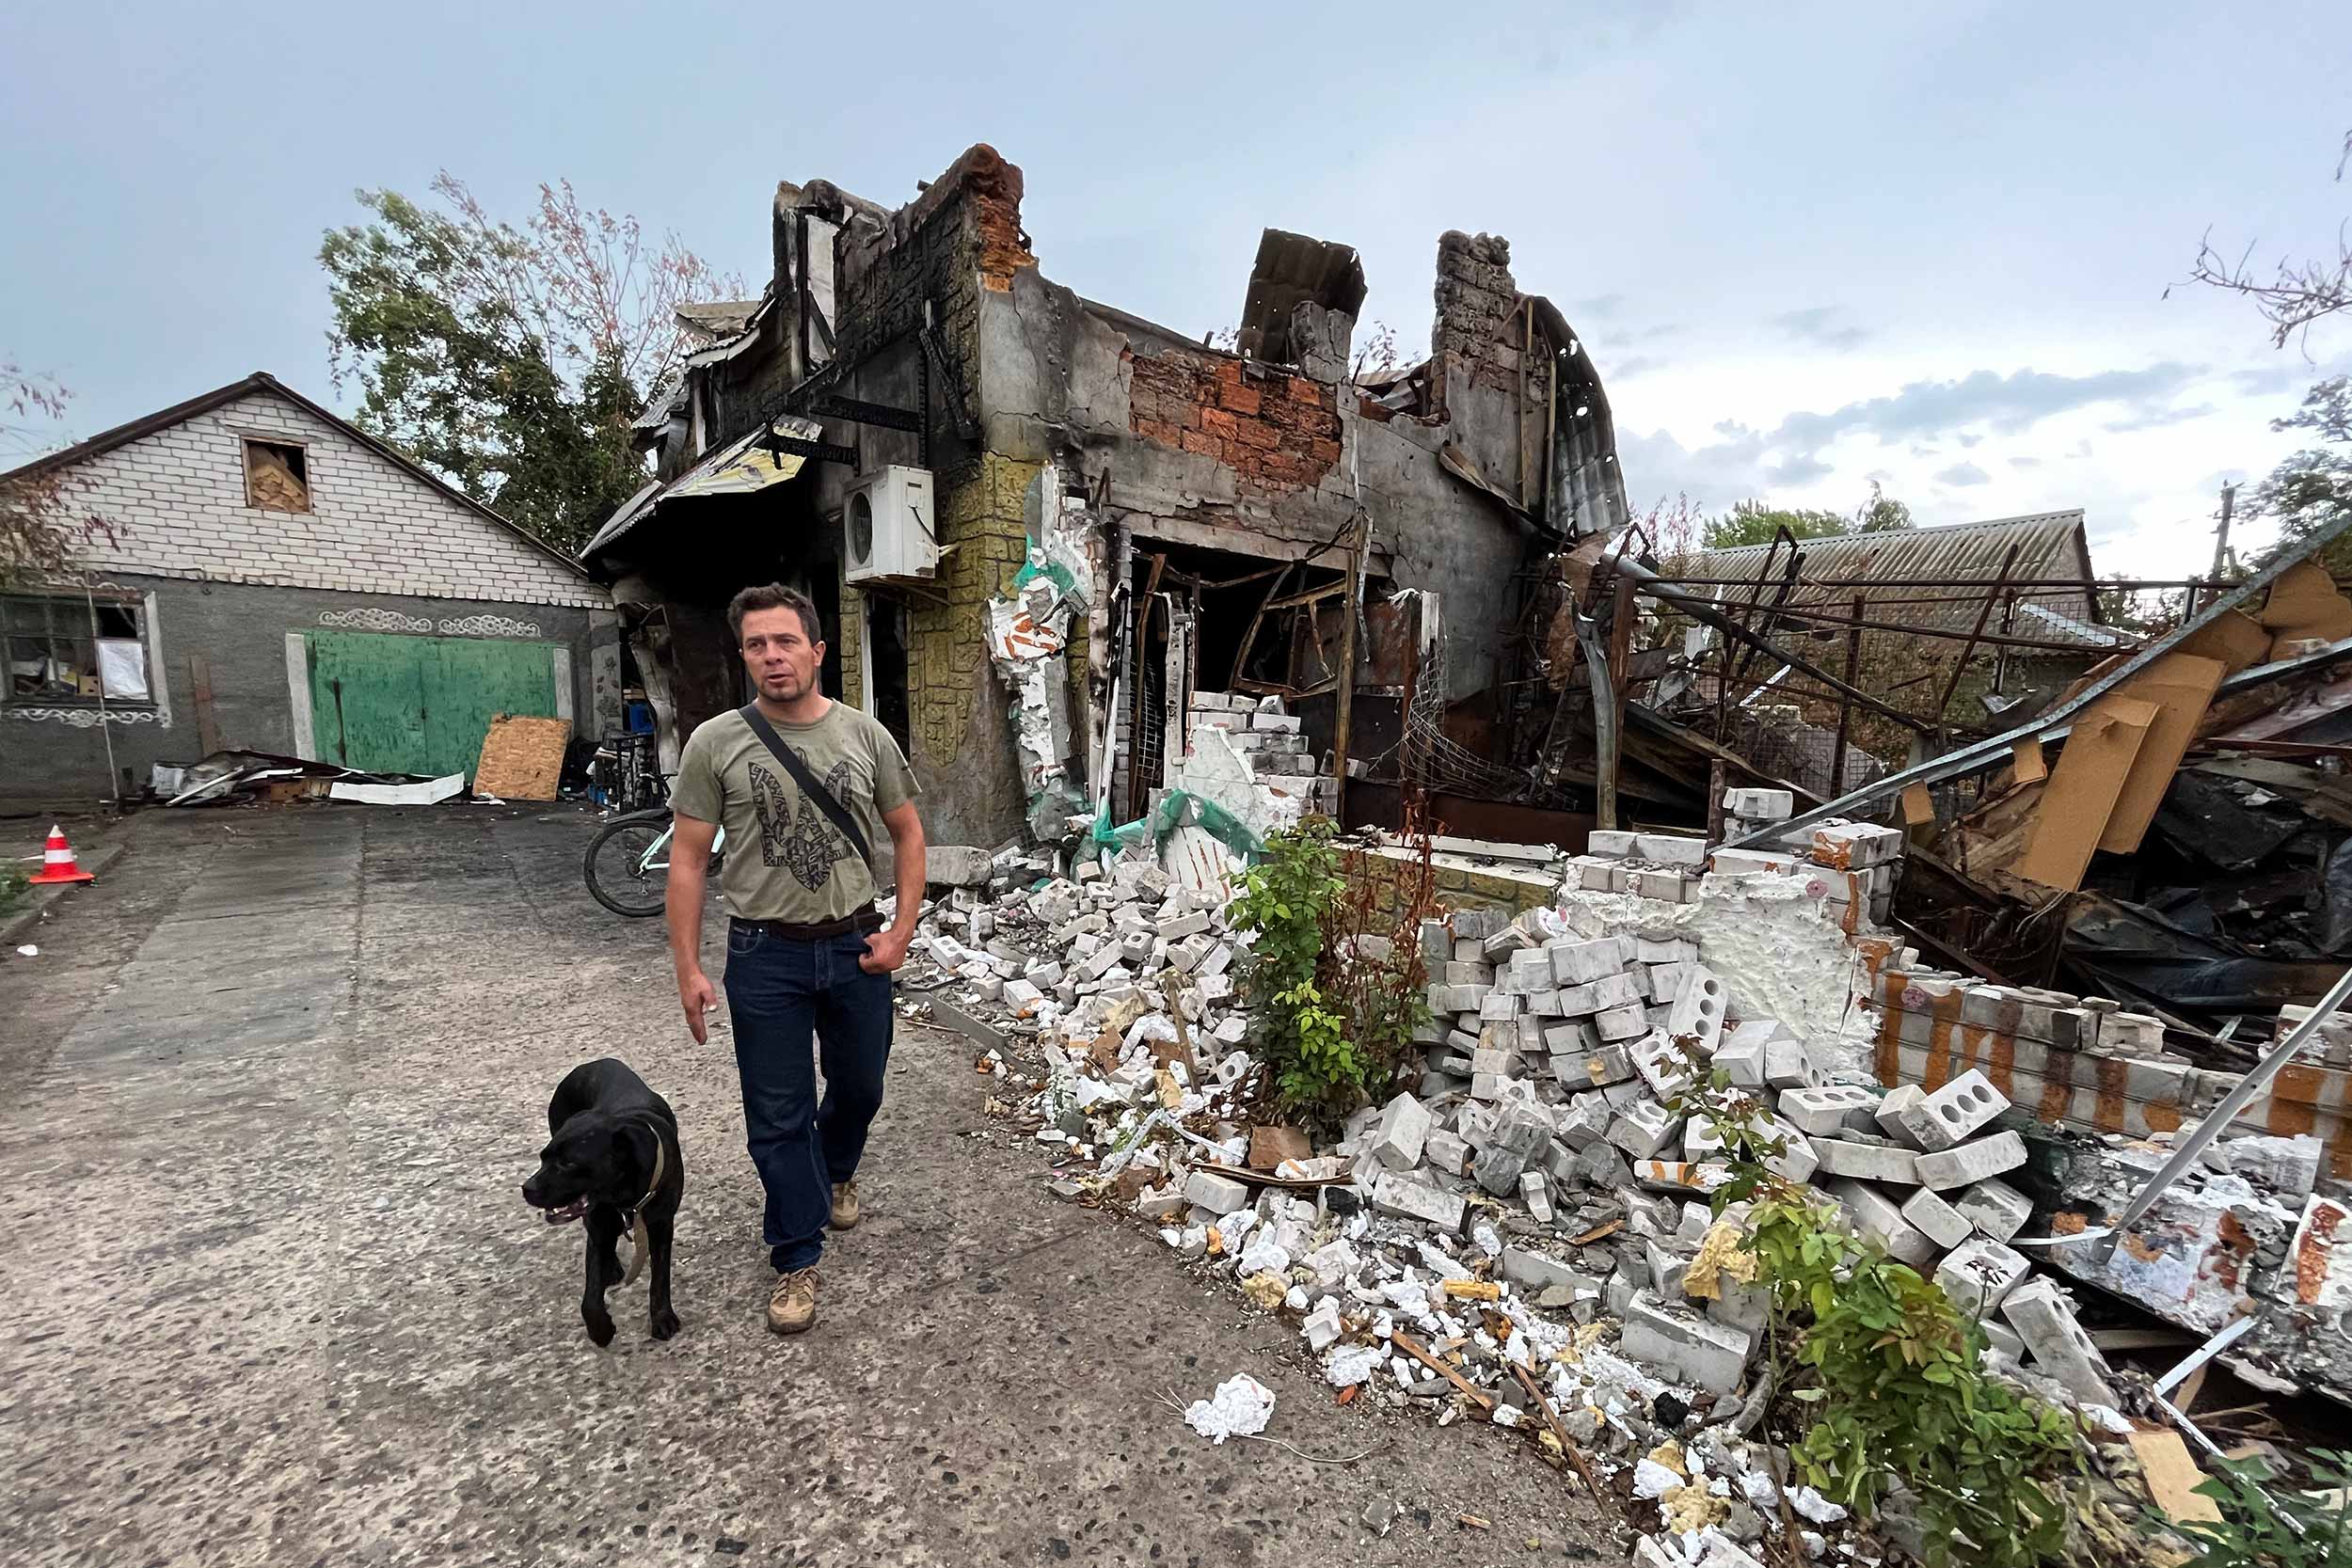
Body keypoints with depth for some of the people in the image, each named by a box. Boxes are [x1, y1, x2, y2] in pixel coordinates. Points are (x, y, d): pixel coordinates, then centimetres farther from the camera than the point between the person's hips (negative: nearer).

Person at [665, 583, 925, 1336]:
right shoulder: (715, 743, -8)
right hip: (766, 956, -2)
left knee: (859, 1087, 20)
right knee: (778, 1116, 8)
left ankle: (835, 1174, 52)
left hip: (855, 947, 2)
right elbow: (688, 860, -3)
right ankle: (796, 1259, 27)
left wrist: (902, 931, -3)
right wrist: (688, 967, -6)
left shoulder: (866, 735, -3)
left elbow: (908, 833, 5)